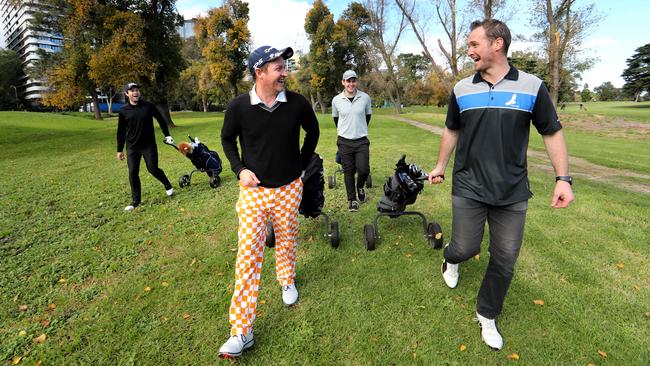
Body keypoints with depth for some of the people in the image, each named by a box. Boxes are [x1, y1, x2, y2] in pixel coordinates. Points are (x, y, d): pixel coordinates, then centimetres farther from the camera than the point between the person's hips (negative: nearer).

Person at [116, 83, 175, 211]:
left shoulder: (148, 106, -5)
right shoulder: (123, 111, 0)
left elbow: (161, 120, 7)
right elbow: (121, 132, 6)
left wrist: (167, 135, 4)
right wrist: (119, 150, 7)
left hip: (149, 145, -2)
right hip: (132, 147, 2)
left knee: (153, 169, -3)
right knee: (133, 173, 0)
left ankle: (168, 186, 26)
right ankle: (135, 200, 12)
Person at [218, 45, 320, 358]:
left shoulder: (297, 103, -6)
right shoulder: (239, 106, -9)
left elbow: (312, 131, 12)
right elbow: (227, 139, 7)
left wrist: (302, 164, 9)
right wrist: (240, 169, -6)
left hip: (289, 188, 2)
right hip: (254, 189, -1)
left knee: (287, 240, 16)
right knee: (248, 253, -3)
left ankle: (287, 281, 48)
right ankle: (242, 332, 8)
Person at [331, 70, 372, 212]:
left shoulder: (365, 98, -3)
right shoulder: (336, 100, -3)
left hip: (362, 141, 0)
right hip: (345, 141, 0)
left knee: (363, 170, -6)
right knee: (348, 171, 6)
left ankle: (360, 187, 28)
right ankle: (352, 199, 20)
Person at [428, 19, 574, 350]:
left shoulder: (532, 87, -3)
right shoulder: (462, 89, 2)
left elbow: (552, 133, 4)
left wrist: (563, 178, -4)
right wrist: (440, 167, 13)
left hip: (512, 192, 0)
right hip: (468, 188, 0)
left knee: (504, 260, 8)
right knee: (465, 249, 1)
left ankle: (487, 316, 31)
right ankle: (451, 258, 40)